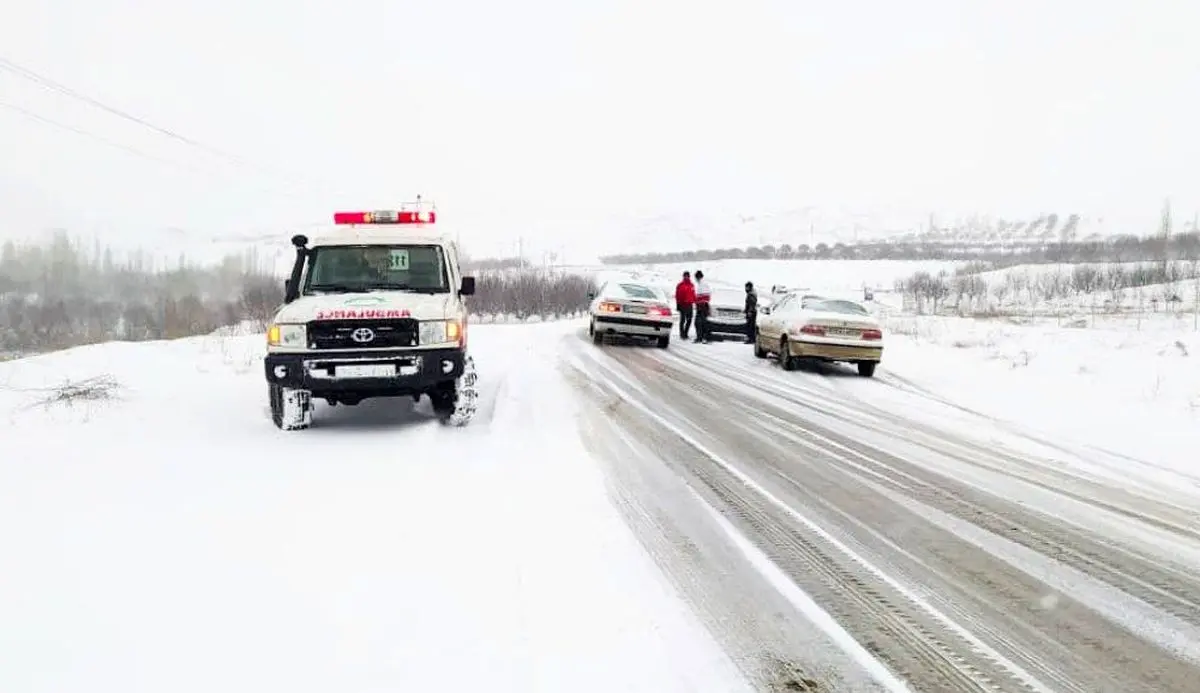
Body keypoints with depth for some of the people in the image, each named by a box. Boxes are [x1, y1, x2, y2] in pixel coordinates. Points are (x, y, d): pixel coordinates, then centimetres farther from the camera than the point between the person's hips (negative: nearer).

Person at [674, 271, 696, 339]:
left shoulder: (692, 285, 14)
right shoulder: (680, 285, -2)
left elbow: (693, 295, 18)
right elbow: (677, 296, -3)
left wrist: (694, 303, 12)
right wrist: (678, 305, -6)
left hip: (689, 305, 5)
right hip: (682, 305, -5)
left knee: (689, 320, 7)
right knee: (682, 320, -4)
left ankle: (685, 333, 17)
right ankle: (682, 334, 1)